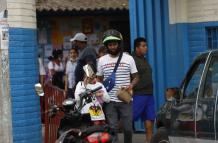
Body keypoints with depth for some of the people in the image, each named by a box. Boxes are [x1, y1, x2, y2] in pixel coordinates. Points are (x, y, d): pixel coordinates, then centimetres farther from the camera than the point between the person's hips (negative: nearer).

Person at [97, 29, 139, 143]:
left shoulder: (128, 58, 3)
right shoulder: (102, 60, 7)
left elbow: (135, 77, 5)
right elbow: (99, 79, 11)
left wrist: (131, 86, -15)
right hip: (109, 100, 1)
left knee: (128, 127, 4)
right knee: (112, 128, -1)